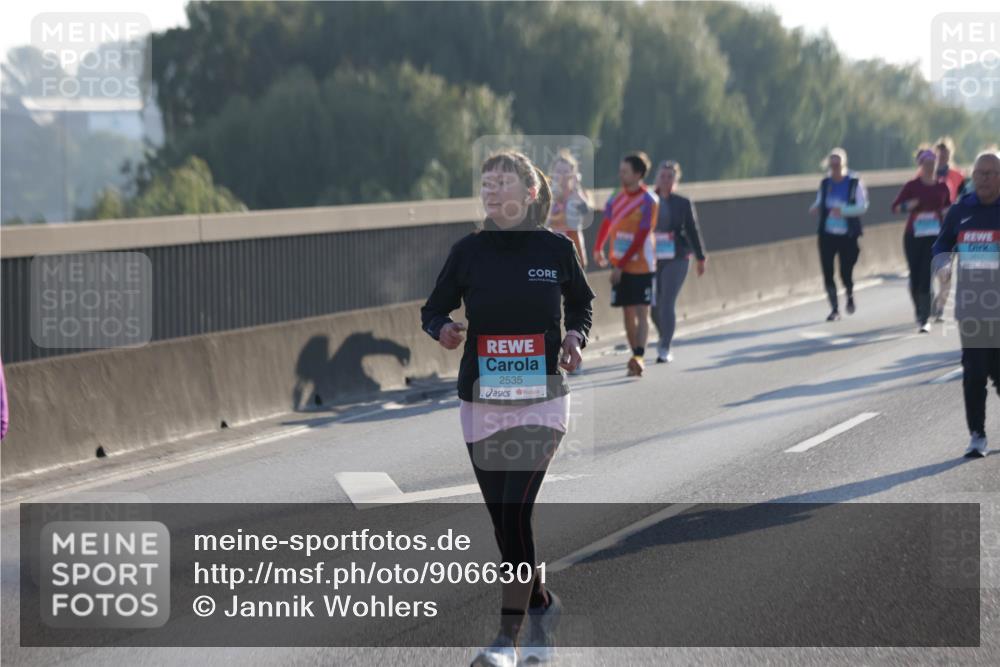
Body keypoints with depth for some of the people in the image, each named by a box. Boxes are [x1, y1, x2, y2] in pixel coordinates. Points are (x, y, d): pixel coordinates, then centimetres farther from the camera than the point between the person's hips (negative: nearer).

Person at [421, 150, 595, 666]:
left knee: (515, 511, -14)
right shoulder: (468, 251, 0)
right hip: (481, 402, 3)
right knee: (502, 518, 9)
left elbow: (582, 304, 15)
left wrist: (575, 336, -4)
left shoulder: (556, 249, -1)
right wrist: (443, 329, -15)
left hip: (541, 399, -3)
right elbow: (433, 310, 7)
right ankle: (542, 605, 34)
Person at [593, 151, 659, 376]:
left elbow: (640, 238, -15)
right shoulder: (616, 198, 5)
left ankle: (639, 357, -19)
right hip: (620, 267, 5)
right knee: (628, 313, 7)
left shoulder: (649, 201, -11)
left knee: (642, 313, -10)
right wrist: (598, 249, 5)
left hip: (641, 266, -5)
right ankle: (637, 359, 13)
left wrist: (621, 265, -16)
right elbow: (606, 223, 17)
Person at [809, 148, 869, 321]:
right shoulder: (825, 183, 6)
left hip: (848, 235, -3)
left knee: (846, 273, -2)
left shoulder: (854, 182, -6)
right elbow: (819, 202, 15)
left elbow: (862, 206, -10)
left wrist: (843, 210, -25)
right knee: (827, 273, -4)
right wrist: (815, 207, -9)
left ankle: (850, 296, 32)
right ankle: (835, 309, 10)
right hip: (827, 234, 3)